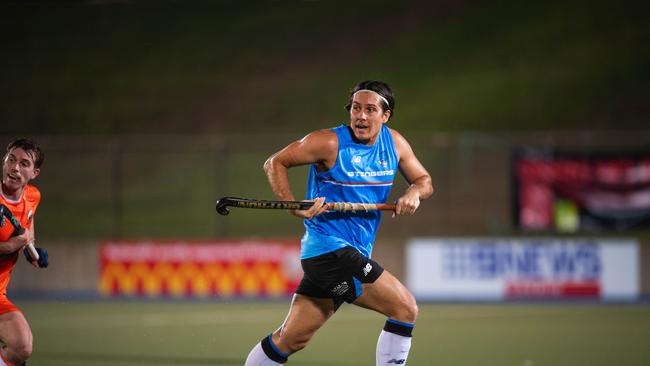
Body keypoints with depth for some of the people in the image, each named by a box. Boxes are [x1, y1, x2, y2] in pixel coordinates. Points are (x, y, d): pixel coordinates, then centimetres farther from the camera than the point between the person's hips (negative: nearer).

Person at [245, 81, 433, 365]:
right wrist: (294, 206, -17)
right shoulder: (330, 143, -10)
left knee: (291, 339, 9)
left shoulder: (394, 143, 8)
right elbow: (275, 163, -3)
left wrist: (414, 192, -8)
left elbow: (424, 180, 16)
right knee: (405, 307, -14)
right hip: (330, 248, -7)